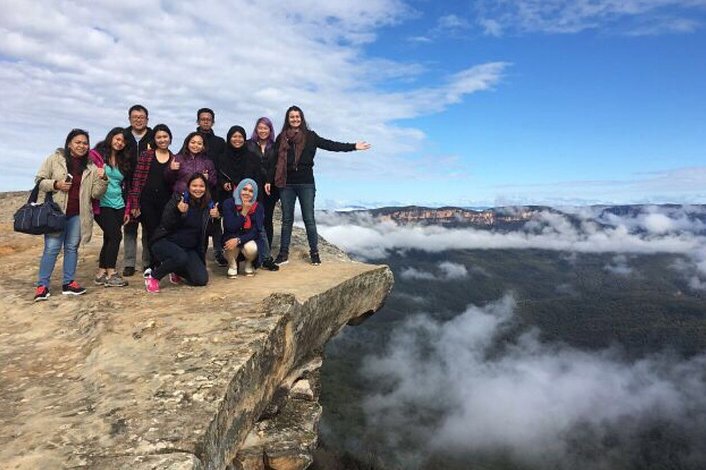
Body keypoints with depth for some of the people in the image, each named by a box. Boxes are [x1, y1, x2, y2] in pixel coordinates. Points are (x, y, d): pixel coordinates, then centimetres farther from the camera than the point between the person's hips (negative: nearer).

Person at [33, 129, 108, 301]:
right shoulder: (55, 159, 1)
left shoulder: (90, 167, 8)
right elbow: (39, 180, 3)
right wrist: (56, 184, -15)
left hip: (78, 215, 3)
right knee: (52, 248, -2)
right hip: (56, 211, -3)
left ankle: (68, 282, 20)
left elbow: (96, 193, 5)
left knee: (72, 247, 10)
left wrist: (102, 179, -11)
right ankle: (42, 285, 8)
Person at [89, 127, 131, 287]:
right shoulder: (96, 155, -1)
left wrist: (127, 209, 15)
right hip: (102, 205, -6)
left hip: (118, 206, 6)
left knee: (109, 238, 6)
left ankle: (101, 274, 15)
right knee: (116, 235, -12)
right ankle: (111, 274, -2)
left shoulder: (123, 161, 17)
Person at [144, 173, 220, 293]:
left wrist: (214, 218, -12)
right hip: (165, 242, -4)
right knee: (181, 258, -37)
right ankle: (152, 276, -9)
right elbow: (166, 225, -16)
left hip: (189, 248, 5)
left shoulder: (208, 205, 2)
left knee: (202, 279, -11)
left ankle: (176, 271, 20)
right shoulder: (178, 199, -9)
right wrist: (178, 212, -32)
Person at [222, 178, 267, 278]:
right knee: (232, 243, -35)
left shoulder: (258, 207, -8)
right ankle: (232, 265, -2)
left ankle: (249, 264, 5)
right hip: (231, 239, -1)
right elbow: (230, 228, -20)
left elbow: (255, 232, -14)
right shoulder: (229, 203, -11)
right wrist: (243, 212, -27)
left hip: (250, 240, 1)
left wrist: (239, 240, -30)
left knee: (250, 248, -33)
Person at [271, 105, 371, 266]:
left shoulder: (310, 136, 4)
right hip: (286, 184, 2)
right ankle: (283, 254, 13)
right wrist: (269, 180, 2)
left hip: (306, 183, -1)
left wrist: (353, 146, -9)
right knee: (287, 219, 7)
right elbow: (276, 162, 7)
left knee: (309, 219, 1)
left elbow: (330, 145, -2)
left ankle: (314, 253, 10)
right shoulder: (281, 138, 8)